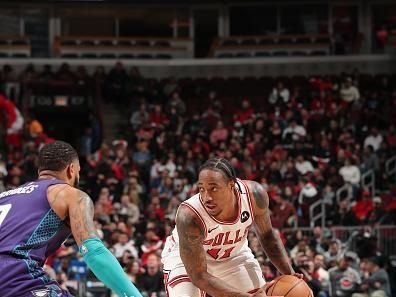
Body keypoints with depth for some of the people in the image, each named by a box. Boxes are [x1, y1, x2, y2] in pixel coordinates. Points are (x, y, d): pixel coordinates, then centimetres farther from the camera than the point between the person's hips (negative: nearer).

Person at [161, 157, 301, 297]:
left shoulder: (254, 194, -29)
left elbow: (267, 235, -8)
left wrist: (290, 275, -19)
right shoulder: (189, 216, -40)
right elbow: (198, 276, -34)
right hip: (186, 255, -4)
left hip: (234, 252, 4)